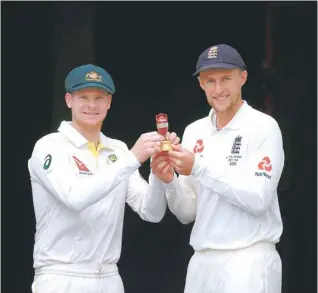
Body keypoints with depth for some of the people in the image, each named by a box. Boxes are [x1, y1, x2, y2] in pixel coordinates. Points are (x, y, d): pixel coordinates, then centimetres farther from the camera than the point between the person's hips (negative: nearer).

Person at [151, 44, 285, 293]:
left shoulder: (263, 127, -6)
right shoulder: (194, 132, 10)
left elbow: (259, 200, -18)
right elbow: (187, 213, 11)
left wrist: (198, 167, -18)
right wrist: (170, 181, -8)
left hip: (248, 262, -5)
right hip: (201, 262, 6)